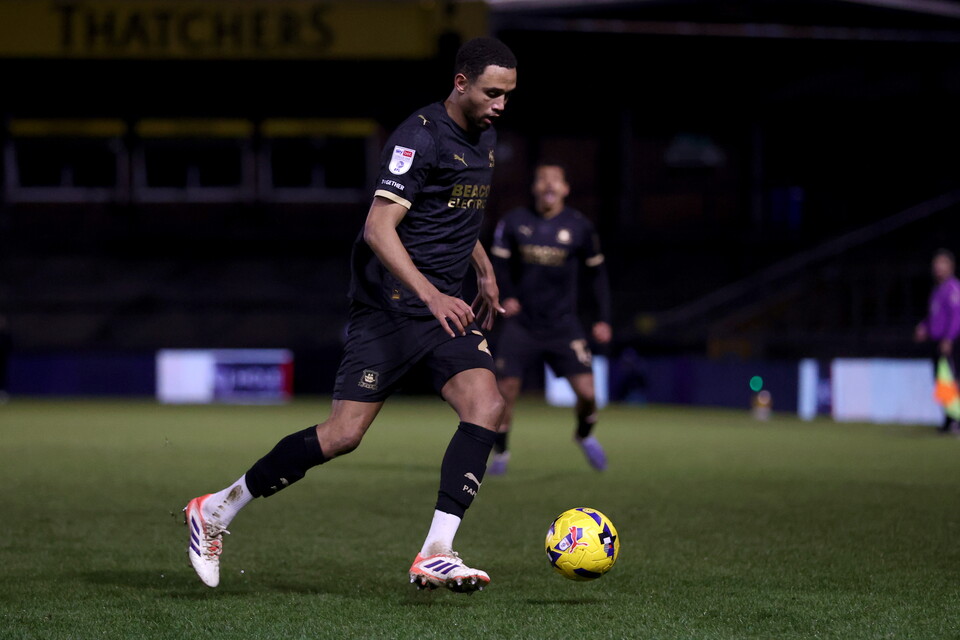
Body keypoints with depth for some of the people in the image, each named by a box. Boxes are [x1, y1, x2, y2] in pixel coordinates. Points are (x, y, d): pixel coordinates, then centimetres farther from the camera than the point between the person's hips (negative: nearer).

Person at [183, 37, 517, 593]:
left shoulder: (484, 137, 13)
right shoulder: (420, 136, -15)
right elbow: (378, 228, -24)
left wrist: (485, 271, 28)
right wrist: (432, 295, -33)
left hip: (447, 309, 8)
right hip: (389, 310, -7)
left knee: (487, 405, -17)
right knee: (344, 433, -10)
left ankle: (435, 555, -20)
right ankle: (215, 511, 7)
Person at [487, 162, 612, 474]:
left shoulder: (579, 227, -2)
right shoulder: (514, 222, -3)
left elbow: (596, 271, 9)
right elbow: (498, 261, 9)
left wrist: (603, 318, 4)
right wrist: (506, 295, -7)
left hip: (563, 325, 0)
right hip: (521, 324, 0)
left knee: (587, 392, -8)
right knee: (506, 392, -5)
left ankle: (585, 435, 25)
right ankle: (500, 452, 18)